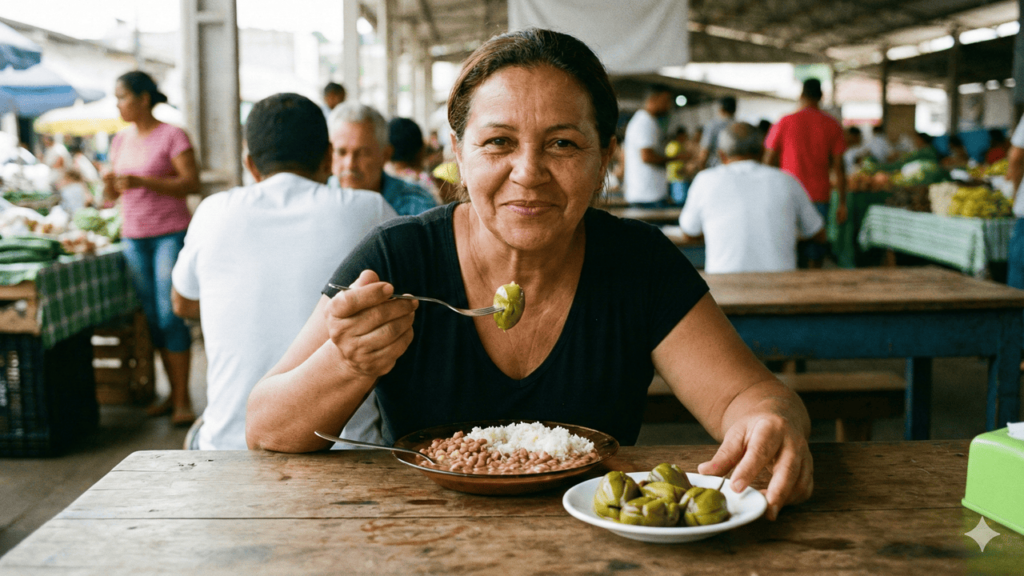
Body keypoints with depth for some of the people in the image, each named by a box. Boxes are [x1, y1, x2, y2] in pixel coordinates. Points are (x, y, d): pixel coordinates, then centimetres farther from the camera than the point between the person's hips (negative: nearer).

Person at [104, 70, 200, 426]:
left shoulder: (172, 136, -6)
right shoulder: (120, 140, 13)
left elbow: (192, 184, -14)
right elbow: (112, 193, 16)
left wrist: (141, 181, -21)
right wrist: (110, 184, -8)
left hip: (170, 233, -6)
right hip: (133, 236, 6)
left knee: (171, 314, -9)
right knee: (152, 317, 6)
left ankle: (183, 400, -4)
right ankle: (173, 393, 15)